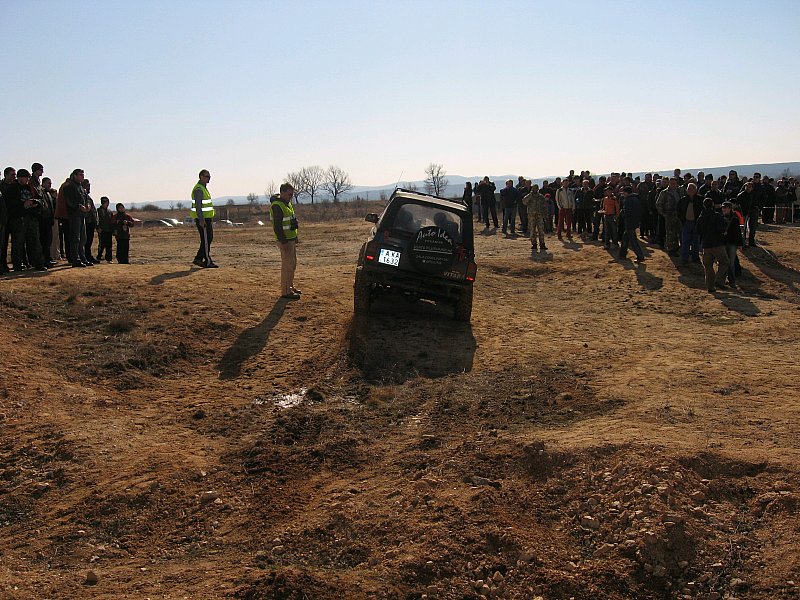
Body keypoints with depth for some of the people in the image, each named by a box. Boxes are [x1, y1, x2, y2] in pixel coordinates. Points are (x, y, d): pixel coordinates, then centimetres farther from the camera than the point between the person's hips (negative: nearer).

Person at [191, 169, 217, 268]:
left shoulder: (204, 188, 17)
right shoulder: (198, 189, -15)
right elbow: (198, 206, -21)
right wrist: (201, 220, -25)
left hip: (207, 218, 10)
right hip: (202, 219, -10)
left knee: (209, 238, 12)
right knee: (205, 240, -5)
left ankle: (198, 259, 15)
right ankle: (207, 262, 0)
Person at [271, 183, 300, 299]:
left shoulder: (287, 203, 14)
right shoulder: (277, 205, -17)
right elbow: (277, 226, -22)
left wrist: (295, 237, 20)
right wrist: (284, 242, -24)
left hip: (291, 239, 10)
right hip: (285, 240, -10)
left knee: (293, 264, 17)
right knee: (287, 265, -7)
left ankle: (290, 286, 29)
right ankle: (285, 292, -3)